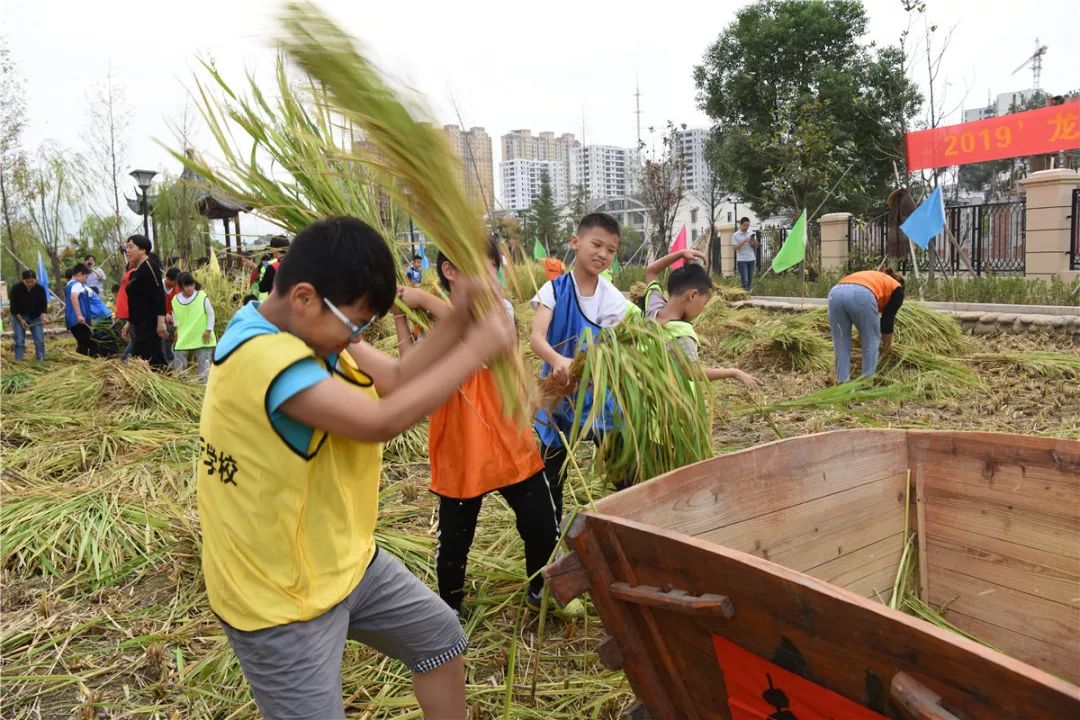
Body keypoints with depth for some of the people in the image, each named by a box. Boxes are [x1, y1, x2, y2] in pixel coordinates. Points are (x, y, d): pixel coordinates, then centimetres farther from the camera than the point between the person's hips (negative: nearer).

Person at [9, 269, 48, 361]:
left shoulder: (40, 289, -12)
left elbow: (44, 305, -7)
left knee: (40, 341, -4)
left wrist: (44, 316, -26)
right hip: (19, 316, -1)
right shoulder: (16, 288, -16)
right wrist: (21, 320, -18)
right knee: (19, 341, -6)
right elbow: (13, 307, -10)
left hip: (35, 317, 1)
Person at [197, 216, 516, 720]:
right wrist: (477, 349, -28)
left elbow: (395, 379, -1)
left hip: (343, 559, 9)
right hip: (280, 594, -9)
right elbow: (381, 421, -36)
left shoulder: (311, 328, -1)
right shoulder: (263, 356, -32)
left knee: (440, 636, 20)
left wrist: (461, 318, -14)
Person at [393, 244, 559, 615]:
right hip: (459, 452, 0)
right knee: (454, 540, 11)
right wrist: (400, 317, -18)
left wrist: (425, 299, -24)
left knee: (543, 527, 10)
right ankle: (449, 608, 38)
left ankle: (539, 590, 39)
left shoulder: (500, 308, -3)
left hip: (511, 445, 1)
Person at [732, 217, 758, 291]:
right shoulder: (736, 235, -3)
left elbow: (756, 246, 10)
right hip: (741, 260, -4)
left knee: (750, 278, 7)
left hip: (751, 259, 4)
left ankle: (748, 290, 16)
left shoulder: (751, 233, 9)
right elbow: (736, 248, -9)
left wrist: (754, 240, -10)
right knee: (745, 279, -8)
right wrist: (743, 242, -22)